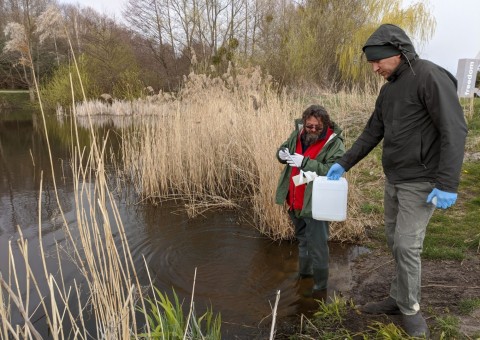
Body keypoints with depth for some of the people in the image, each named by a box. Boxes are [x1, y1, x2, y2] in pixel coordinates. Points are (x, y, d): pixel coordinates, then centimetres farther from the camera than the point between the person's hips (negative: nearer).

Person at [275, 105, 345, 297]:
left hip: (316, 203, -6)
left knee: (317, 245, 2)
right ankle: (304, 271, 46)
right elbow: (284, 149, 15)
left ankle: (321, 285, 20)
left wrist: (305, 162, -33)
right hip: (296, 201, 7)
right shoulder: (297, 133, 1)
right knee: (302, 238, 24)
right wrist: (282, 154, -11)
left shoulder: (334, 143, -16)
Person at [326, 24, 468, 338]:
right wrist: (343, 164, 11)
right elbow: (373, 132, 16)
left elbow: (455, 130, -21)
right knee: (396, 242, 14)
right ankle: (400, 298, 29)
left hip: (420, 182, -8)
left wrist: (447, 184, -25)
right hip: (394, 180, 8)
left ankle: (410, 308, 17)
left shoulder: (430, 76, -15)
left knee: (407, 246, -4)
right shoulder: (389, 88, 11)